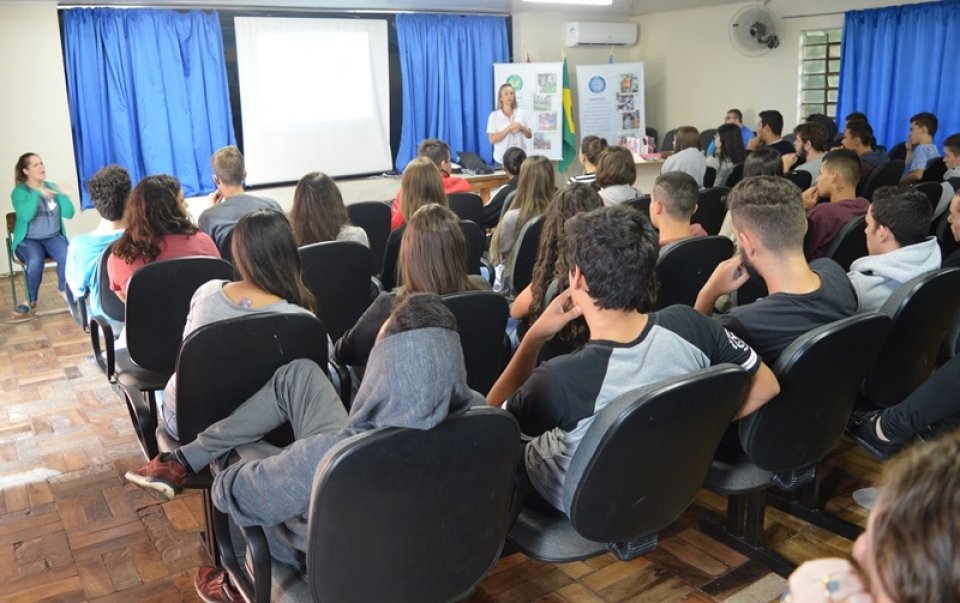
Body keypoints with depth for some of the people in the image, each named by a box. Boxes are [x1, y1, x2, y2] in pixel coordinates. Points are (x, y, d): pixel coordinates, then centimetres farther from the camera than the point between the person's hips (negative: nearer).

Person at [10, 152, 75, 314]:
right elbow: (26, 216, -22)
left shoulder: (52, 187, 8)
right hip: (28, 239, -2)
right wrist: (37, 193, -27)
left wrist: (63, 195, -15)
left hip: (53, 237, 3)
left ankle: (63, 288, 0)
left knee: (67, 257, -30)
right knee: (35, 261, -35)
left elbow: (69, 213, 0)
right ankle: (31, 300, -11)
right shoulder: (19, 191, -3)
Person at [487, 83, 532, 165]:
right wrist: (509, 128, -18)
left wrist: (522, 128, -11)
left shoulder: (521, 113, 6)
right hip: (502, 159, -2)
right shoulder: (494, 116, -4)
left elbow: (529, 135, 9)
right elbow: (492, 139, -11)